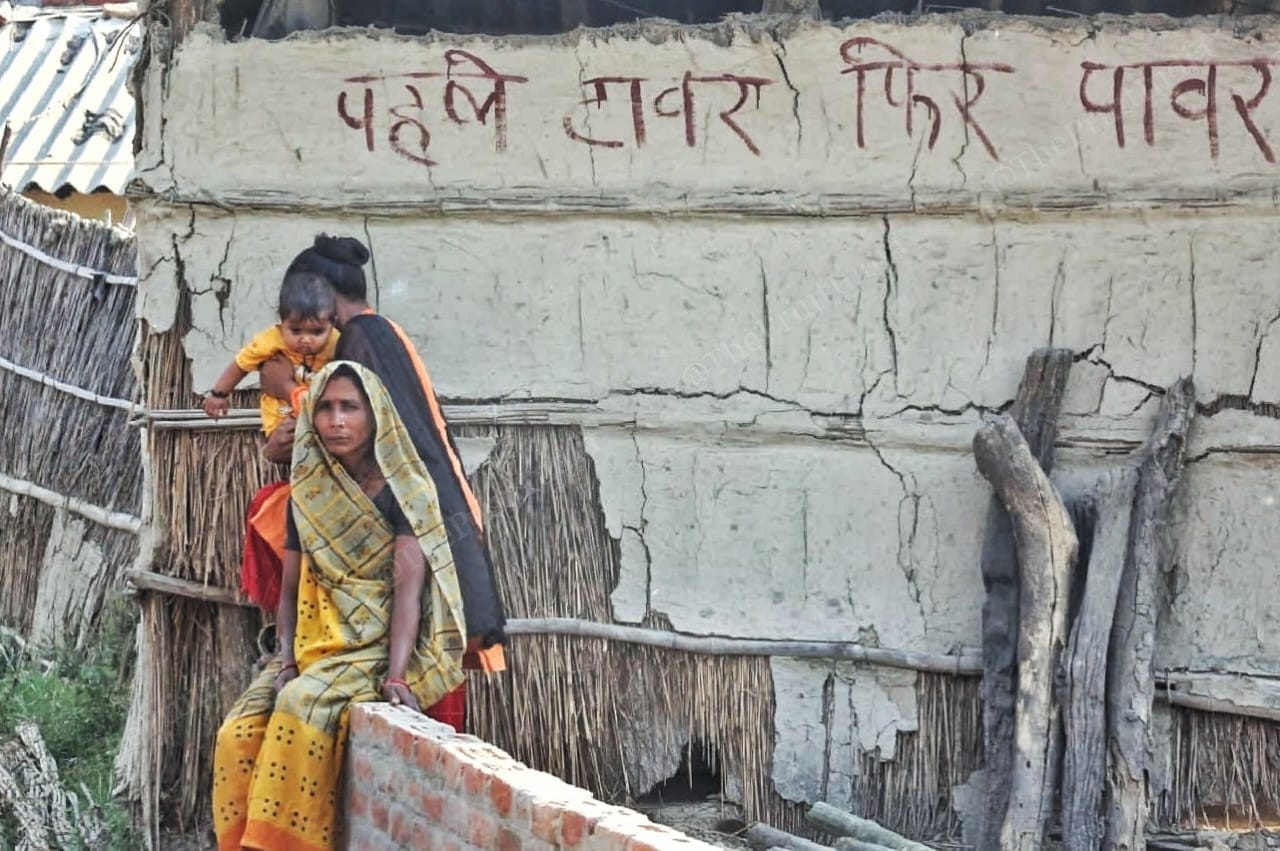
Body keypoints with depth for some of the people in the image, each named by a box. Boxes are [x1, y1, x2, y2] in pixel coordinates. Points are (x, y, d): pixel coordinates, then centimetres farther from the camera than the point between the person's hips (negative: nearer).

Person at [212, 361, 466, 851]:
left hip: (383, 644, -5)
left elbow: (408, 582, -15)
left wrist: (397, 673, -27)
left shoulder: (405, 489, -5)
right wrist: (286, 660, -6)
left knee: (304, 707, -33)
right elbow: (290, 590, 12)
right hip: (318, 645, 5)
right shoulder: (307, 494, 11)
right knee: (238, 734, -19)